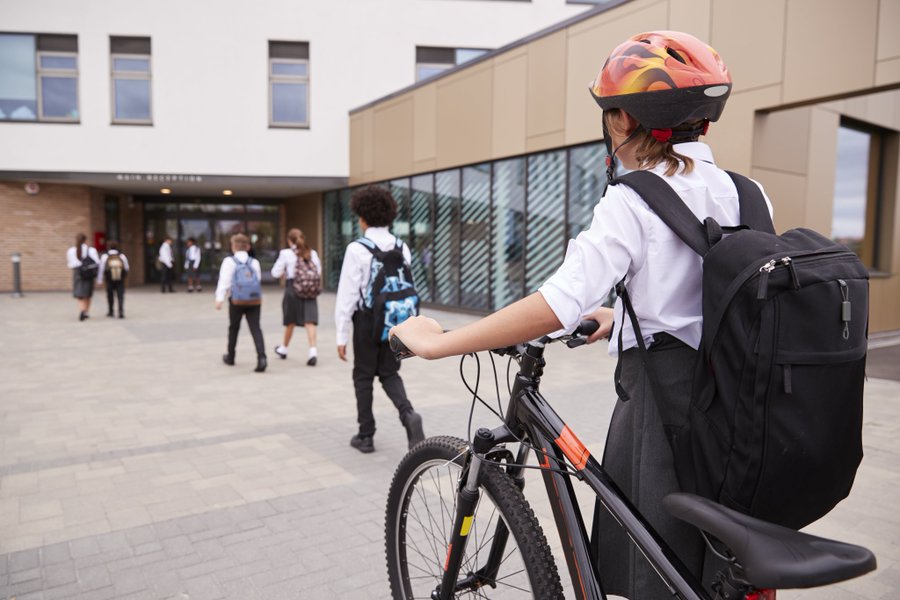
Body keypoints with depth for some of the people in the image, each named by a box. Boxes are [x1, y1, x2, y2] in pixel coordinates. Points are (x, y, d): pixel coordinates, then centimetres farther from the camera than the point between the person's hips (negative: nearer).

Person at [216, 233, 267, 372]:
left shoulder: (229, 261, -1)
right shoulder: (254, 262, 9)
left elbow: (224, 280, -9)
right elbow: (258, 279, 10)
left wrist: (219, 298, -13)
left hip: (237, 301, -2)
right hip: (255, 300, 2)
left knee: (233, 328, 17)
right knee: (255, 328, -2)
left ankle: (230, 357, 32)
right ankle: (261, 357, -20)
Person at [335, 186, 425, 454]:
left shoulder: (357, 249, -12)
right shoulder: (402, 248, 2)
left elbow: (347, 294, -12)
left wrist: (342, 335, -7)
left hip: (367, 320, -4)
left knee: (363, 377, 12)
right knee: (389, 373, 17)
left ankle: (366, 436, 19)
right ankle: (408, 414, -7)